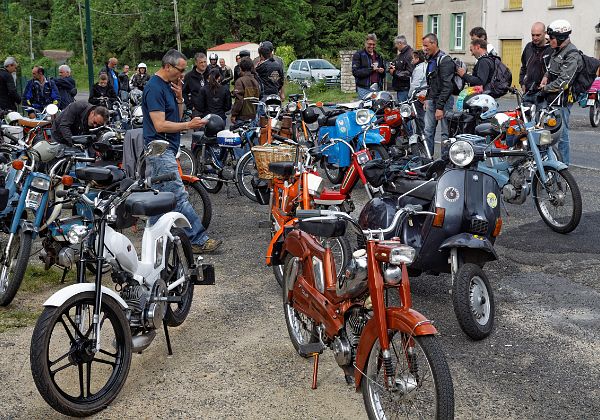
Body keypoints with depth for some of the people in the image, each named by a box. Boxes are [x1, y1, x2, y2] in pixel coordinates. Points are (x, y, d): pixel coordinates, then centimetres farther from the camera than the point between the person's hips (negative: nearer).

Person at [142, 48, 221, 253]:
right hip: (160, 150, -11)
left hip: (165, 150, 11)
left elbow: (177, 117, 17)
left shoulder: (168, 85, 15)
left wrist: (179, 97, 1)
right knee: (179, 197, -11)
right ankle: (198, 240, -11)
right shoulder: (154, 88, -15)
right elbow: (160, 125, -21)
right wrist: (189, 125, -17)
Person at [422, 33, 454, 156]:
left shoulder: (445, 60, -13)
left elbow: (447, 86, -19)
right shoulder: (431, 60, 18)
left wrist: (440, 107, -22)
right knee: (428, 131, 4)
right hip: (432, 100, 9)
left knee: (446, 133, -4)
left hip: (444, 100, -9)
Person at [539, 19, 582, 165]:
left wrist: (545, 89, -15)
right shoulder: (557, 51, 13)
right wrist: (546, 77, 10)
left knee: (561, 133, -5)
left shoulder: (572, 55, -17)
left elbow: (563, 81, -24)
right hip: (551, 98, 10)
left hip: (562, 100, -10)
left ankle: (564, 165, 3)